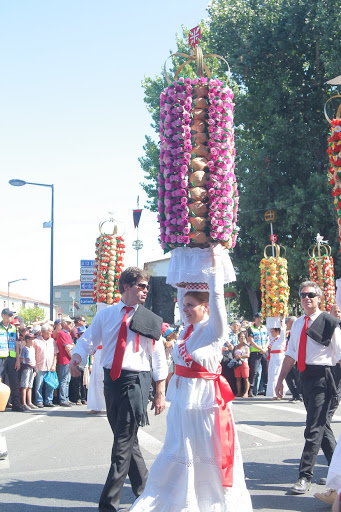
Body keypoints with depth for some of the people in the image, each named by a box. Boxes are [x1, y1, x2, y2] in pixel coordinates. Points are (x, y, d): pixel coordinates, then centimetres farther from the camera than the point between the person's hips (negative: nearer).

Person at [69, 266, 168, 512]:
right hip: (111, 379, 4)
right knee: (126, 440, 14)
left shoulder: (150, 320, 4)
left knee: (124, 443, -9)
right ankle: (144, 489, 32)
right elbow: (88, 341, 7)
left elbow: (159, 359, 5)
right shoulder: (106, 315, 9)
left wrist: (160, 393, 1)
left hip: (136, 380, -4)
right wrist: (76, 357, -15)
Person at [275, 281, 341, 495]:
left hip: (322, 376, -7)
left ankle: (305, 476, -4)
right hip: (305, 377, 7)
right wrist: (281, 379, 17)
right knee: (322, 426, 15)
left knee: (314, 428, -8)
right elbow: (291, 354, 19)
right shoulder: (298, 324, 14)